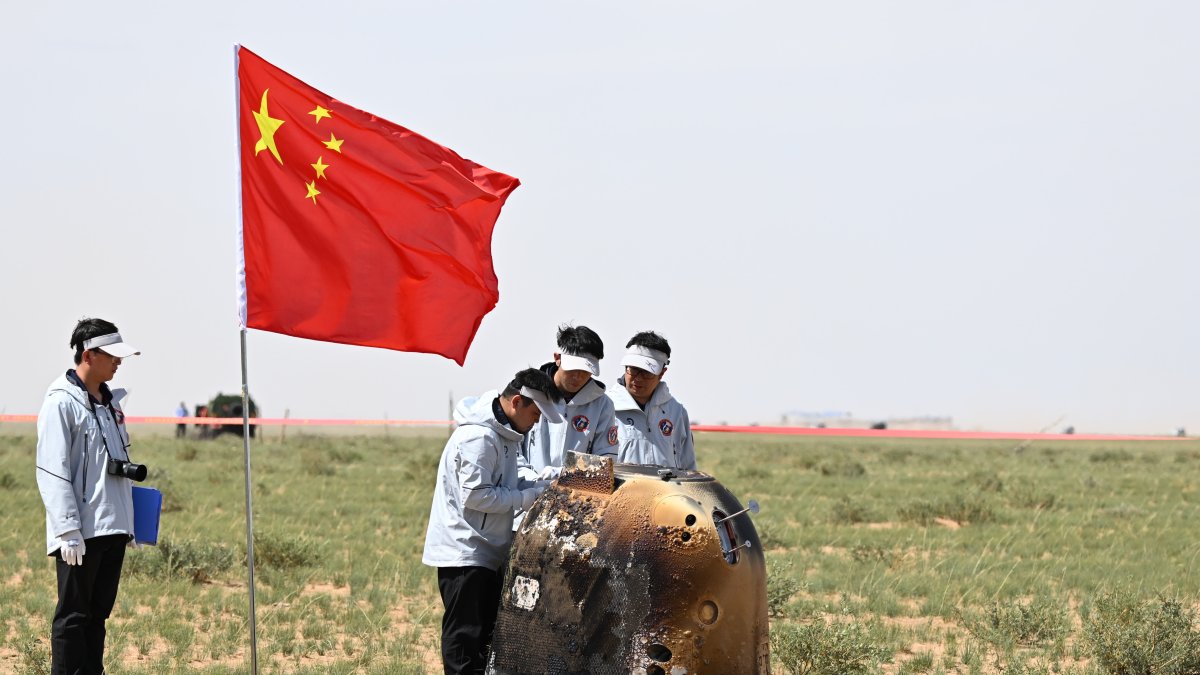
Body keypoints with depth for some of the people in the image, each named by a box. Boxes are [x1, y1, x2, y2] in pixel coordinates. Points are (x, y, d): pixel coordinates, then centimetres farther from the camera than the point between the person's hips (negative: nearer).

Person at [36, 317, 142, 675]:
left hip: (113, 526, 8)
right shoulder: (62, 403, -11)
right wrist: (69, 530, -20)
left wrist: (127, 518, 18)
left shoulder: (110, 401, 15)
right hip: (81, 533, -8)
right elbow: (52, 472, -15)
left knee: (98, 613, 11)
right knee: (73, 616, -4)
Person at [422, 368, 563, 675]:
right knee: (464, 637, -7)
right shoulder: (479, 437, -21)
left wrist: (544, 487, 1)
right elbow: (475, 495, -24)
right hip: (464, 553, -10)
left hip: (487, 552, 10)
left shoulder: (505, 433, 11)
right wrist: (528, 498, -18)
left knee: (488, 633, 14)